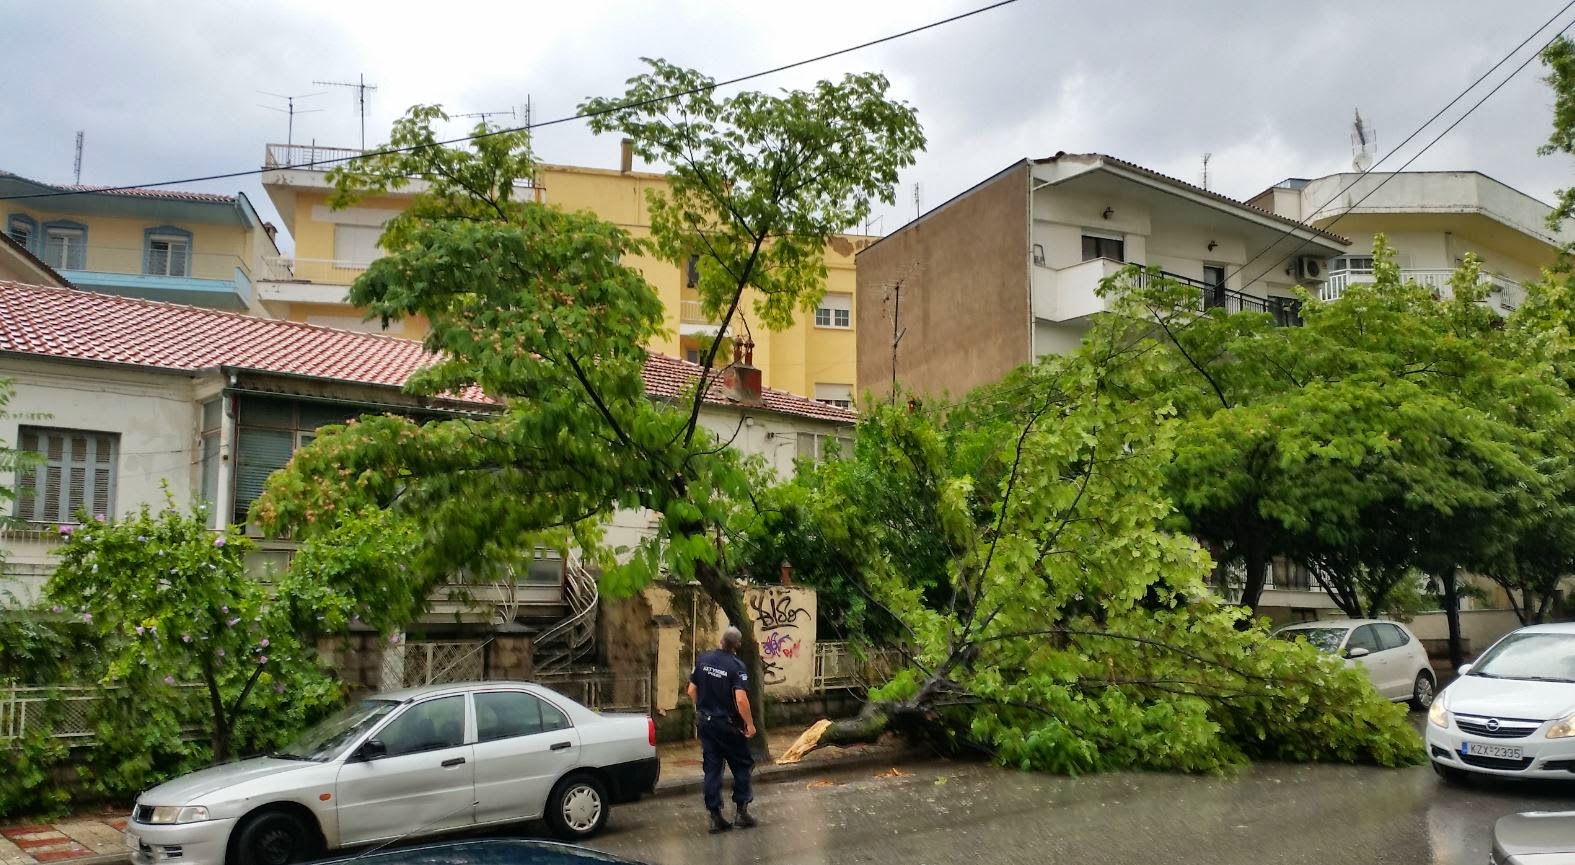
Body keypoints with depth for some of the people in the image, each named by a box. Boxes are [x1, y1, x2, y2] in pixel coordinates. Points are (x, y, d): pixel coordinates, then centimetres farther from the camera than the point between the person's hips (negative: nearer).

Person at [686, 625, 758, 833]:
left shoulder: (703, 660, -1)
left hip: (706, 722, 5)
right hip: (728, 725, -5)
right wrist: (750, 724, -14)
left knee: (712, 768, 9)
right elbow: (741, 699, -25)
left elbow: (692, 691, 5)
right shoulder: (737, 666, -18)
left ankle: (715, 816, 10)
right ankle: (741, 811, 14)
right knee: (741, 765, 13)